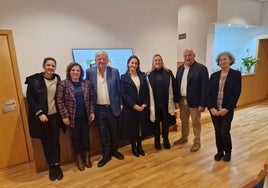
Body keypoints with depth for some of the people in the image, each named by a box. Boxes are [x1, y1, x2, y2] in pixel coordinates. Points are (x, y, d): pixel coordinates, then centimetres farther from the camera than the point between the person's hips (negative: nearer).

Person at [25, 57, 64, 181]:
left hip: (55, 115, 2)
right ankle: (51, 166, 26)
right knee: (46, 141, 10)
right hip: (41, 116, -2)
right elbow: (30, 98, -8)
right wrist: (39, 113, -16)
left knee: (55, 140, 8)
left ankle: (57, 165, 24)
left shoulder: (57, 79, 2)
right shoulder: (34, 80, -8)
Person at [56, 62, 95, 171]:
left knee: (86, 136, 13)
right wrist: (64, 116, -11)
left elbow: (91, 98, 5)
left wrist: (92, 112, -1)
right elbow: (60, 101, -8)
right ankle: (79, 159, 29)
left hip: (85, 116, 2)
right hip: (73, 117, -2)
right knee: (76, 137, 11)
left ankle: (87, 157, 31)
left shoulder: (86, 83, 2)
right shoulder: (63, 84, -7)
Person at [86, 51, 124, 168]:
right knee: (103, 133, 10)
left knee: (114, 131, 14)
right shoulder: (90, 72, -3)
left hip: (112, 107, 1)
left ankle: (114, 150, 36)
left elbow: (119, 90, 2)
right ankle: (106, 154, 26)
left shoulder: (114, 72, -3)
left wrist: (120, 104, 2)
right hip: (99, 108, 0)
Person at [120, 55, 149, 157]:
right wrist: (134, 105, -14)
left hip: (142, 107, 3)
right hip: (130, 108, -3)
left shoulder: (142, 76, 7)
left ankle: (139, 145, 31)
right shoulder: (124, 77, -3)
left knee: (141, 127, 11)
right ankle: (133, 147, 28)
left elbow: (147, 91, 5)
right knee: (132, 127, 8)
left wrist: (145, 104, -8)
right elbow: (123, 94, -9)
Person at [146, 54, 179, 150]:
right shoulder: (149, 75, -1)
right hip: (154, 103, -1)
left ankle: (166, 140, 32)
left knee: (166, 122, 12)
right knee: (156, 123, 11)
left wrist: (176, 101, 1)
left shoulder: (168, 73, 1)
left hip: (166, 102, 1)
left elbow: (174, 87, 2)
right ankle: (157, 141, 28)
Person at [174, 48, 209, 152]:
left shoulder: (201, 68, -12)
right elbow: (177, 84, 9)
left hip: (194, 101, -6)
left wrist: (202, 104, -18)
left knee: (195, 122, 9)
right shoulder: (180, 68, 7)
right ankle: (184, 138, 40)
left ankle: (197, 142, 27)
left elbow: (205, 87, -15)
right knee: (184, 120, 21)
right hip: (182, 99, 6)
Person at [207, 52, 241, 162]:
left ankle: (228, 152, 25)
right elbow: (209, 93, 2)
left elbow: (236, 94, -8)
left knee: (224, 132, -2)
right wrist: (211, 108, -9)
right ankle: (220, 151, 30)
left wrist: (226, 109, -14)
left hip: (227, 110, -3)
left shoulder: (236, 74, -2)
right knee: (217, 132, 10)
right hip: (214, 109, 3)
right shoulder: (214, 75, 6)